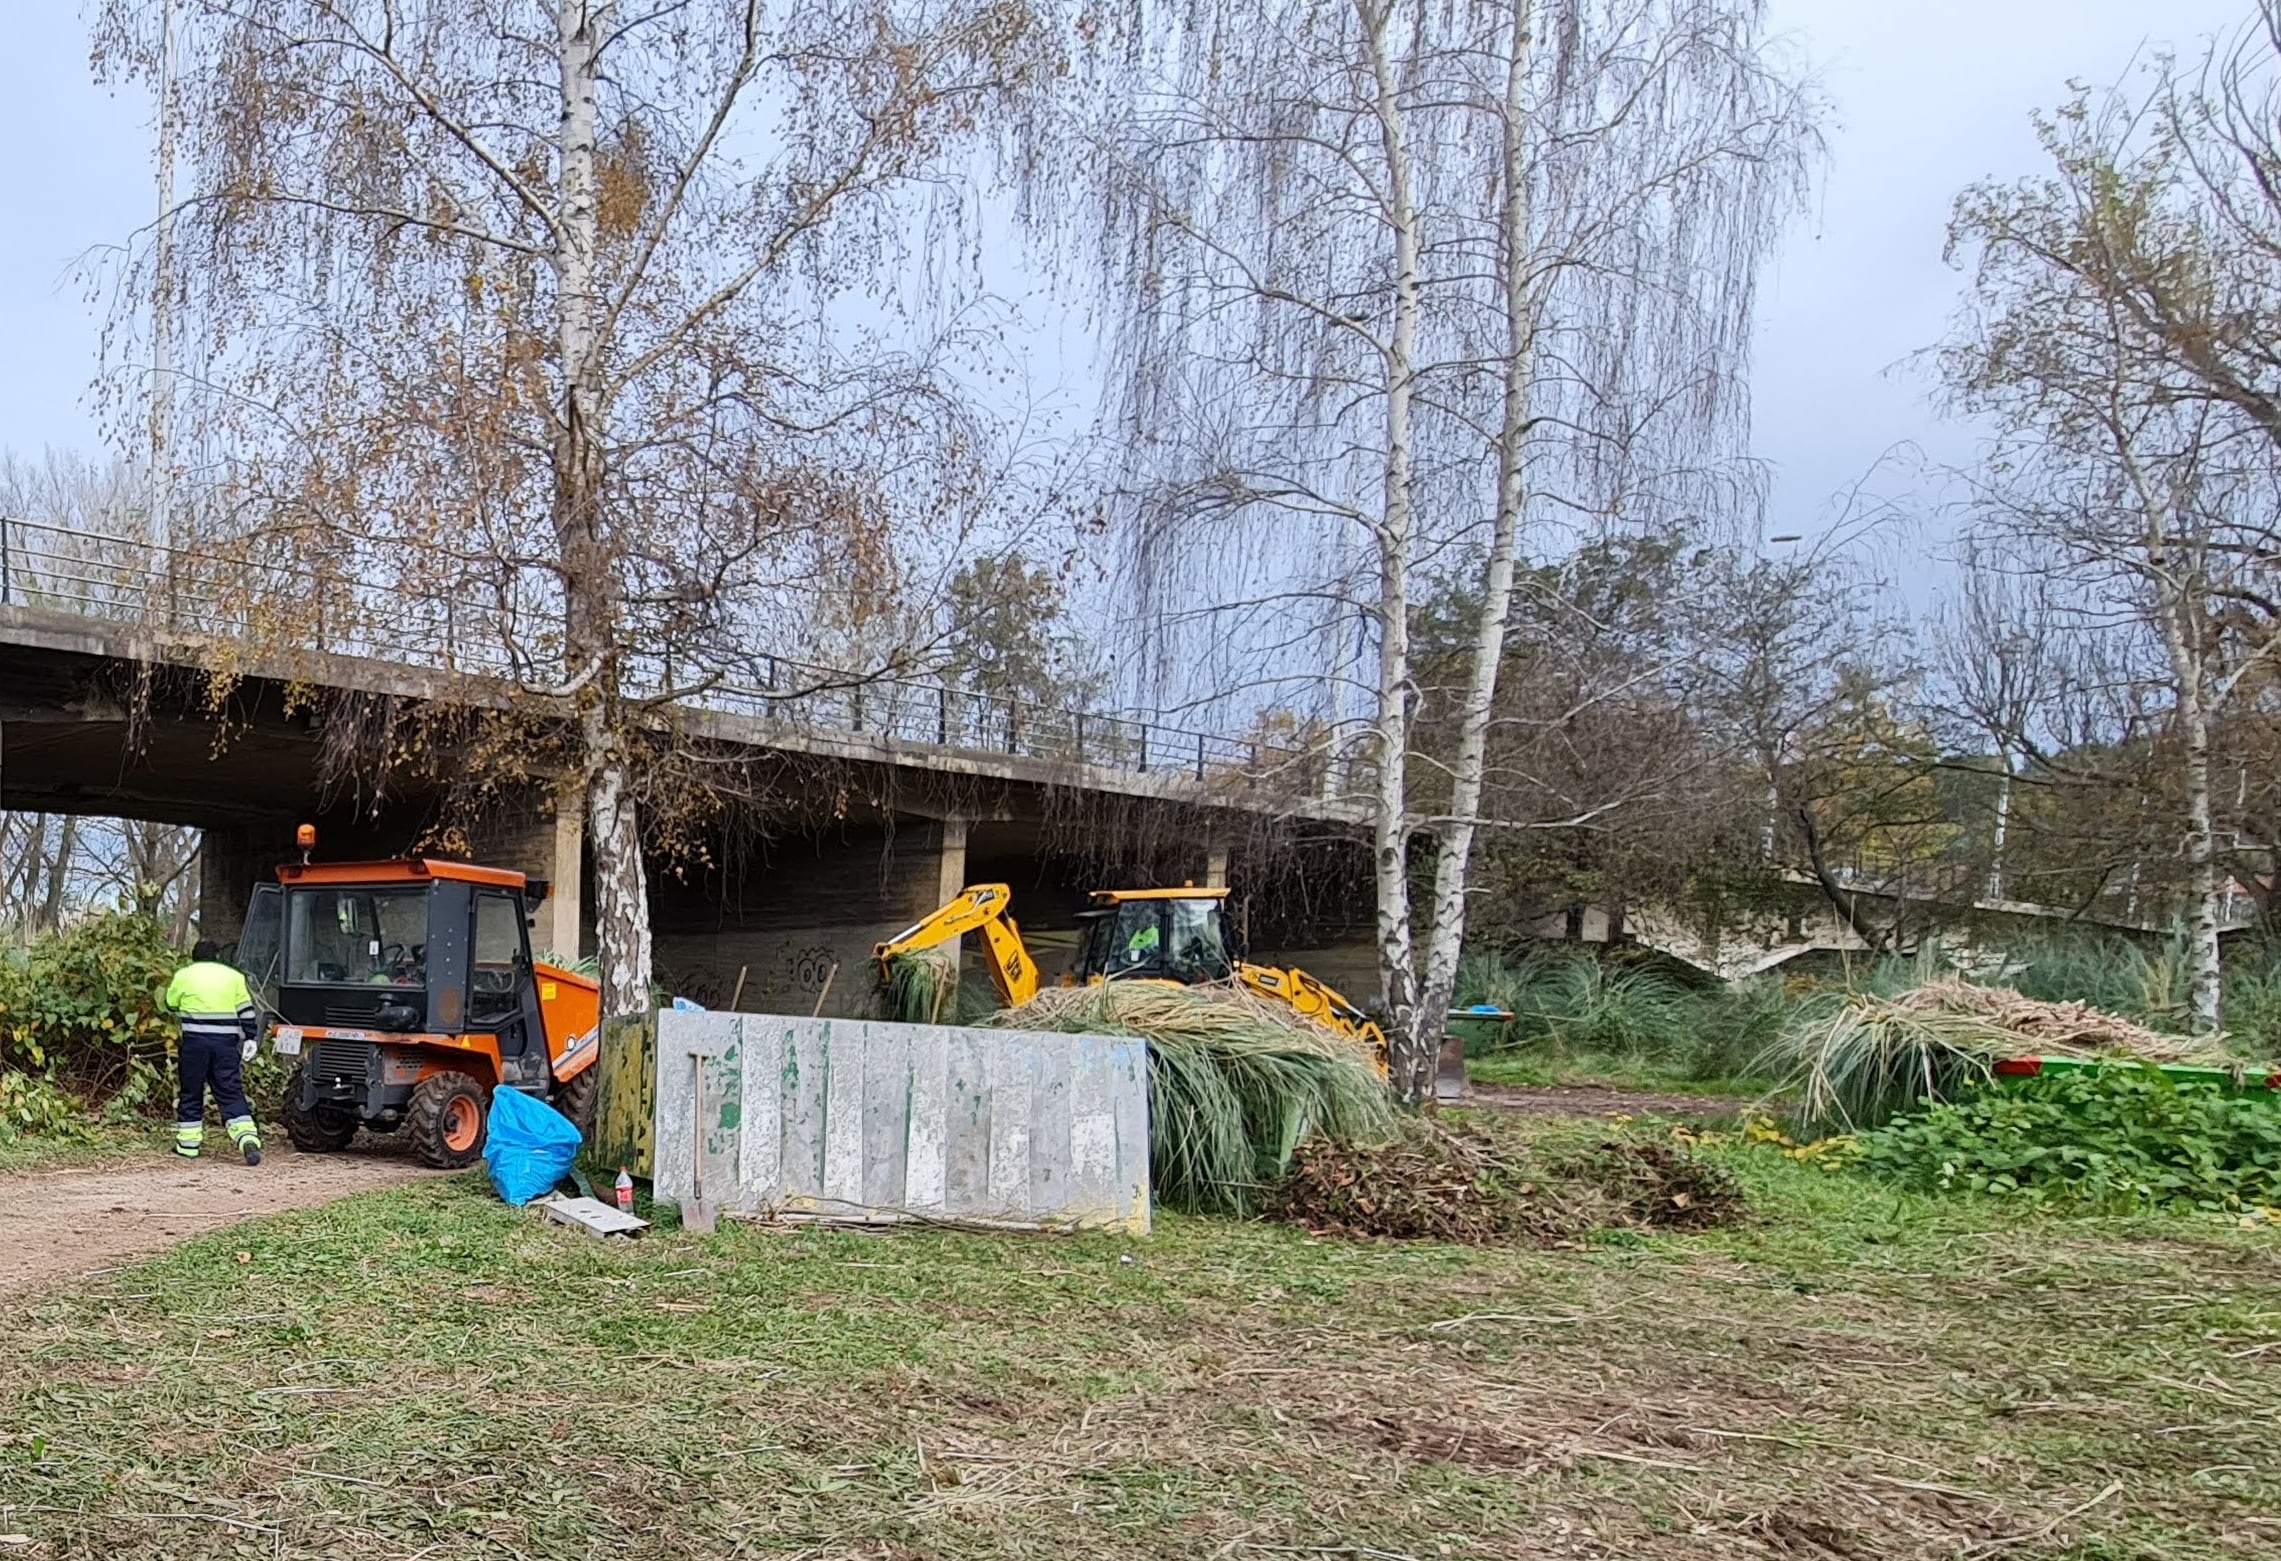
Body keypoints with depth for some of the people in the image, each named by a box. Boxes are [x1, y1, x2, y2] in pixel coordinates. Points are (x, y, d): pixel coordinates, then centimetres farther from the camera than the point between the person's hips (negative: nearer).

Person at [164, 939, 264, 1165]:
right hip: (226, 1043, 1)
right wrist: (250, 1039, 7)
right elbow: (247, 1011, 5)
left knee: (191, 1092, 12)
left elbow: (171, 1005, 15)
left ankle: (188, 1144, 19)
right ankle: (248, 1139, -16)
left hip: (195, 1041, -1)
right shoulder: (234, 976, 8)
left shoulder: (183, 975, 3)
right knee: (231, 1093, 0)